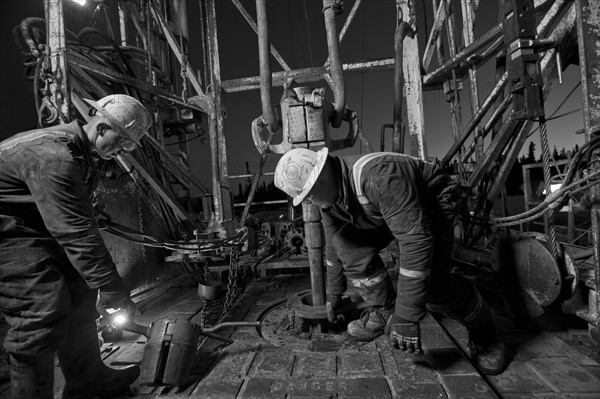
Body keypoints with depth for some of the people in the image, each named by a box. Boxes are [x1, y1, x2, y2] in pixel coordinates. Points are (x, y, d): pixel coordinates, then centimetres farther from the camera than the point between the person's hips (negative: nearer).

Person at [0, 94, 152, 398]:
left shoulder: (83, 154, 3)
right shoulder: (53, 156, -29)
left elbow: (78, 223, 7)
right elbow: (77, 234, -33)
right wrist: (114, 290, -28)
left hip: (34, 226, 10)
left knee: (79, 293, 8)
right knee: (45, 311, -17)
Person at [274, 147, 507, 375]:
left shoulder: (379, 176, -40)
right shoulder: (328, 195, -13)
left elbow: (416, 240, -43)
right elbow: (334, 247, 1)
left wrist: (406, 316, -40)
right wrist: (333, 295, 12)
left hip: (430, 203, -6)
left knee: (431, 281, -25)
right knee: (348, 244, -15)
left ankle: (483, 330, 6)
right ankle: (384, 311, 5)